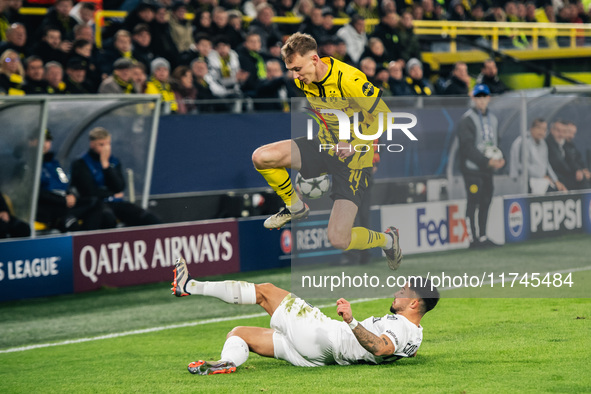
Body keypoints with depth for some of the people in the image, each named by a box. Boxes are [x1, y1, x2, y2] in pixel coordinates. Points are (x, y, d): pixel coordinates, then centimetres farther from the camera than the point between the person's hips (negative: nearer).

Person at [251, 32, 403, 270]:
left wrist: (355, 145, -24)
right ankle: (295, 207, 13)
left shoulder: (349, 80, -27)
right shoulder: (303, 80, -5)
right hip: (324, 144, 6)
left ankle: (387, 239, 18)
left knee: (338, 240, -16)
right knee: (261, 157, -15)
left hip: (354, 160, -6)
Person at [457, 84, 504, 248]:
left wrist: (500, 159, 1)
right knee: (473, 202, -8)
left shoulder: (493, 119, 16)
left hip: (488, 168, 7)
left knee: (486, 202, 8)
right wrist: (487, 161, -22)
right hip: (472, 167, -7)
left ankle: (483, 237, 14)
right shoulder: (467, 120, -8)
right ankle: (473, 238, -7)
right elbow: (468, 147, -16)